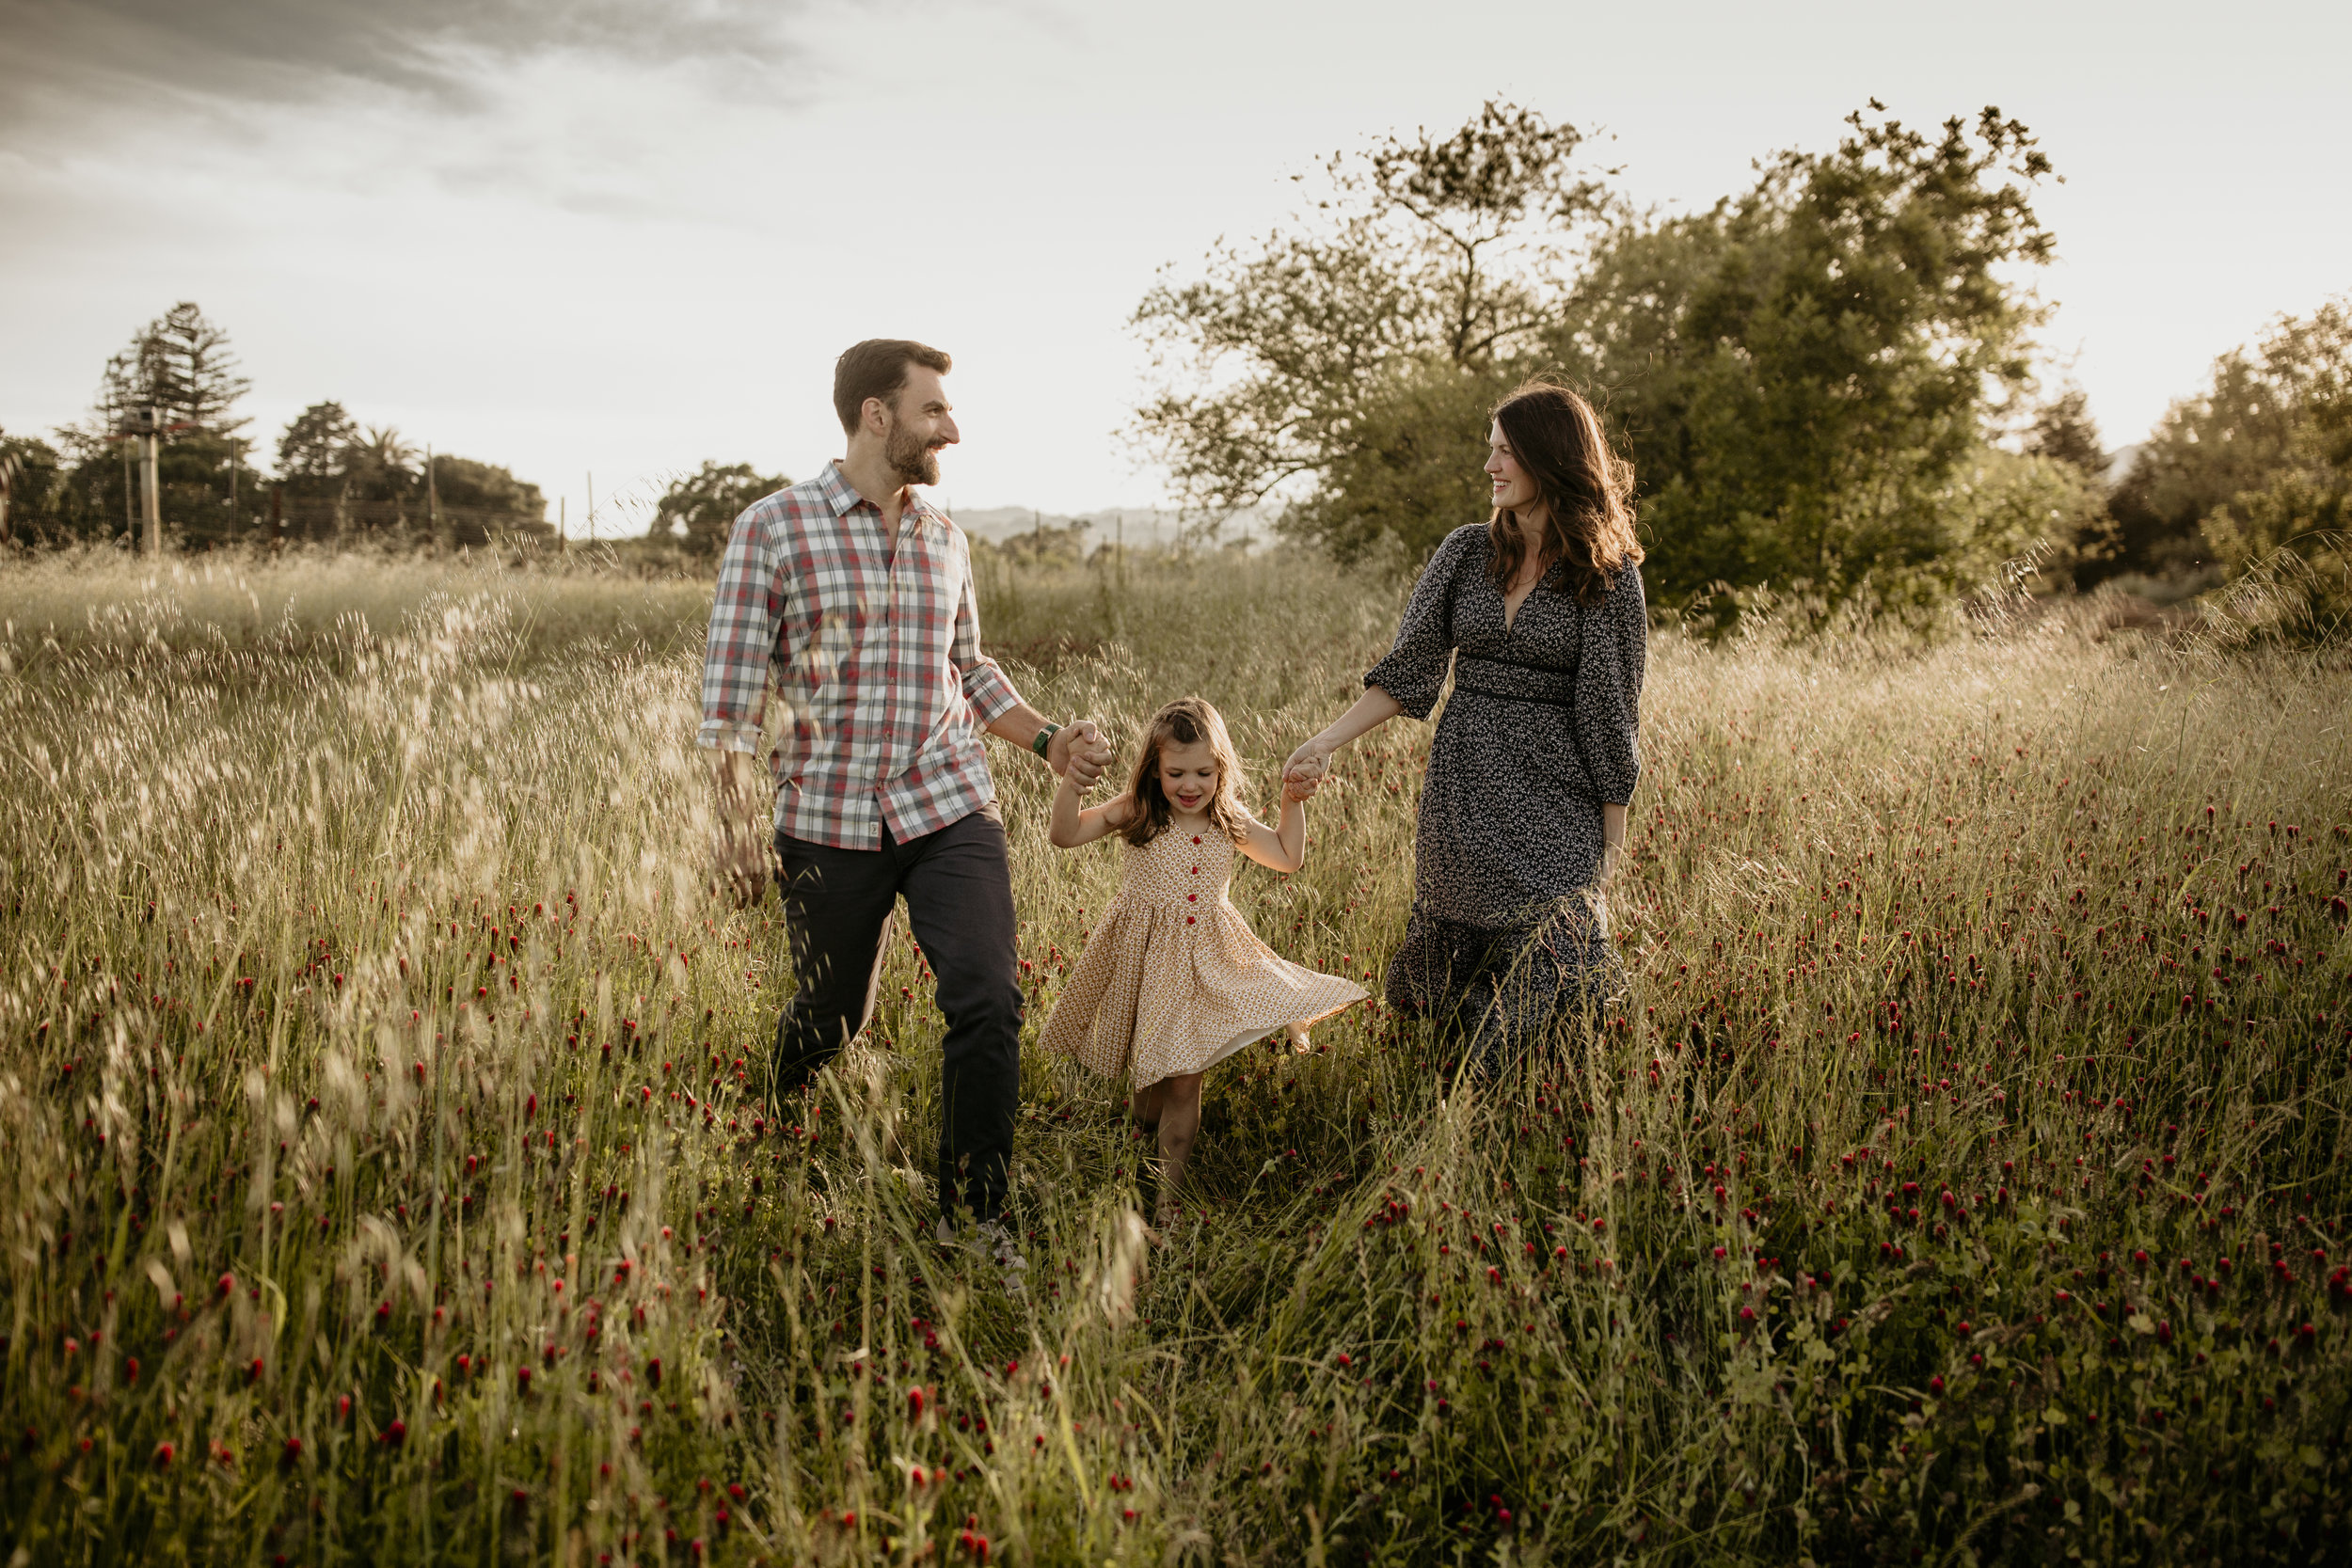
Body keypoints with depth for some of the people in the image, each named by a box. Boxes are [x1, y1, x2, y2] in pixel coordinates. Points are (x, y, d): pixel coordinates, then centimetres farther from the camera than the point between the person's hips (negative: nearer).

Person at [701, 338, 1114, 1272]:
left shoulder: (946, 540, 11)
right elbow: (730, 690, -5)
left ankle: (973, 1218, 4)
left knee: (988, 1002, -13)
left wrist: (1047, 741, 8)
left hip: (950, 808, 3)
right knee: (831, 1019, 11)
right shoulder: (773, 530, -4)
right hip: (829, 819, -3)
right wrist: (737, 816, -13)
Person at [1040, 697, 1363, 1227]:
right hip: (1145, 954, -2)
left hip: (1206, 958, 2)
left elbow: (1288, 857, 15)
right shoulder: (1135, 813, -7)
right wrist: (1071, 786, -27)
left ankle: (1169, 1189, 10)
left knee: (1183, 1078, -1)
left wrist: (1292, 803, 3)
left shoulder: (1229, 822, 3)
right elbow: (1065, 835, -11)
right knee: (1149, 1078, 4)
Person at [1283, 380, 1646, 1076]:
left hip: (1555, 791, -4)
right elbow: (1410, 670, 3)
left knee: (1548, 972, -5)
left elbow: (1612, 706, -3)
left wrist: (1612, 833, -2)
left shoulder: (1608, 573, -5)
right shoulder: (1466, 553, 5)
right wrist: (1326, 742, -7)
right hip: (1462, 784, 4)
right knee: (1455, 956, 7)